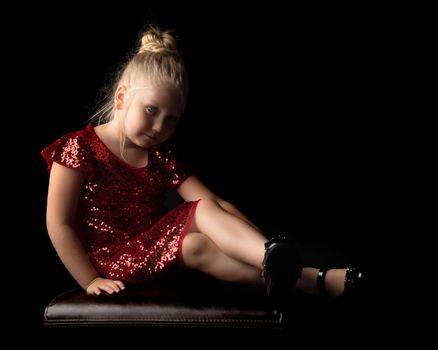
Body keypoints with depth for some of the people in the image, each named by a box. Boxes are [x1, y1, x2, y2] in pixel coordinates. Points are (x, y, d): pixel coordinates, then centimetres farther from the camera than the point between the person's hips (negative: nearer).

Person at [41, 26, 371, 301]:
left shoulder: (161, 157, 6)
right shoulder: (78, 148, -8)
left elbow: (215, 203, -4)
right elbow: (59, 224, -12)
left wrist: (263, 245, -18)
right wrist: (90, 280, -17)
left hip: (156, 253, 6)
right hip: (110, 261, -5)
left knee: (205, 210, -23)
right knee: (195, 245, -30)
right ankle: (314, 281, -40)